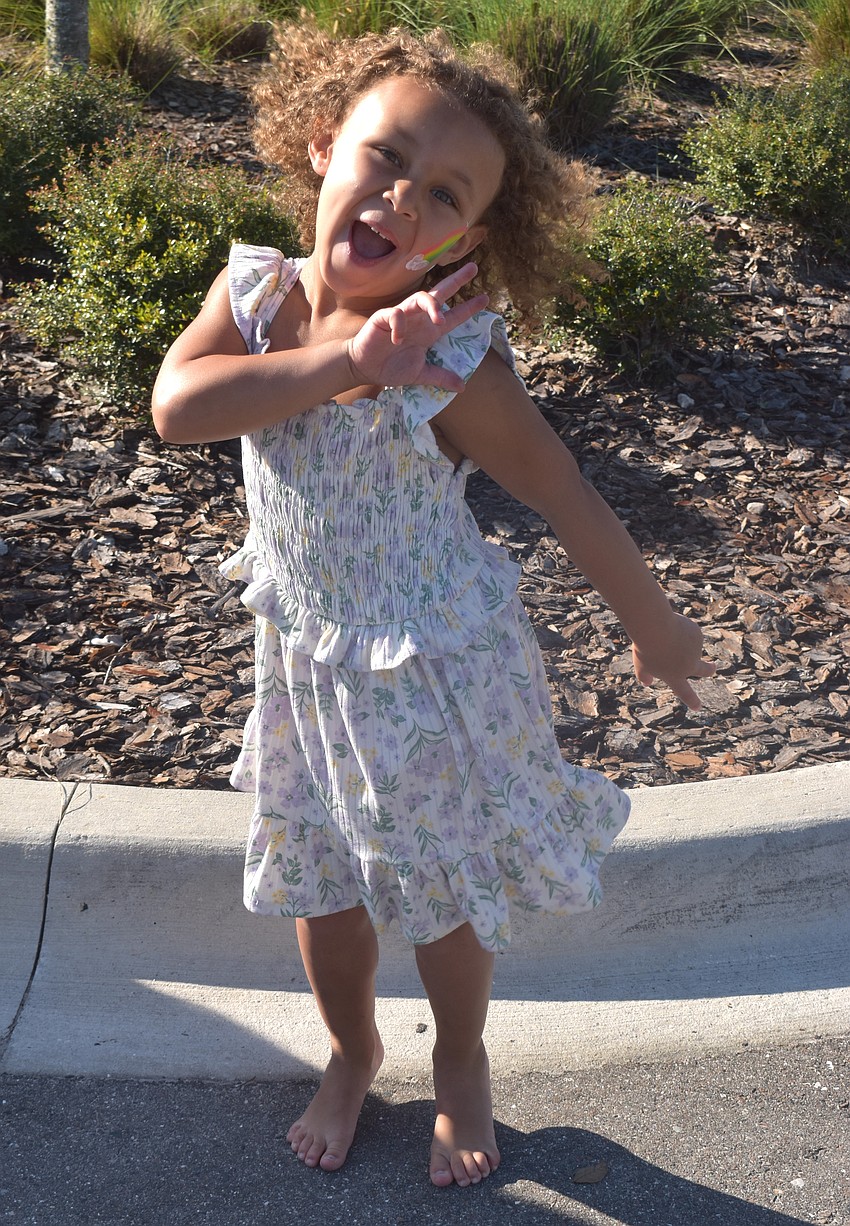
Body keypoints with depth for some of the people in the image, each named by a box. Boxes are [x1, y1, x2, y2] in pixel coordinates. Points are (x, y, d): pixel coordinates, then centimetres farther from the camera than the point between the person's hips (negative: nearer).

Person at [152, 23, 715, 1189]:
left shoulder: (456, 363, -26)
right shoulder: (254, 291, -13)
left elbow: (572, 504, -15)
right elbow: (176, 406, -30)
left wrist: (654, 628, -5)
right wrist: (339, 360, -39)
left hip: (437, 667, -4)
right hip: (306, 655, 4)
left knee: (445, 886, 16)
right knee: (319, 881, 21)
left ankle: (462, 1062, 47)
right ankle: (352, 1050, 51)